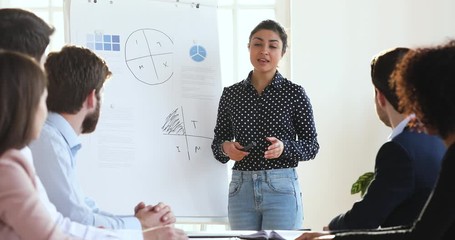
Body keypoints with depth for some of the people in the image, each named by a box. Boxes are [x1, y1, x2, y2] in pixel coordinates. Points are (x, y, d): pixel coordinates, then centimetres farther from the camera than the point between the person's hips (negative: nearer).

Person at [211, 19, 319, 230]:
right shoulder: (231, 94, 6)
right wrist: (226, 148, -11)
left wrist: (284, 147, -18)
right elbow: (217, 143, 11)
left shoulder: (294, 93, -2)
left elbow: (311, 146, 0)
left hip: (281, 189, -3)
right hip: (240, 189, 3)